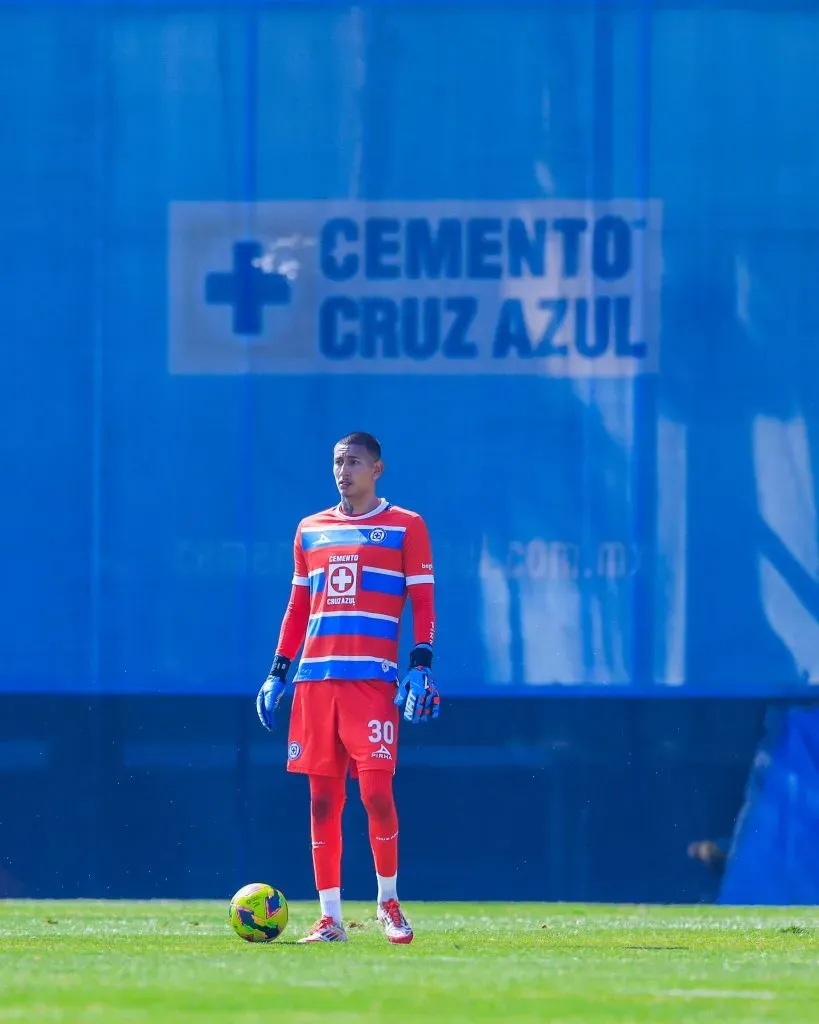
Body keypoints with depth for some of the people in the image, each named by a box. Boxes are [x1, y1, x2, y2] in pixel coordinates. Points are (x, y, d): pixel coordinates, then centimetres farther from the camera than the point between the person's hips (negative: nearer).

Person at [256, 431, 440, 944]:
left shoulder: (405, 527, 4)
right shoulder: (311, 531, 17)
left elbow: (423, 603, 0)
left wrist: (421, 666, -11)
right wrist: (278, 672, 13)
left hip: (373, 680, -4)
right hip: (315, 680, 4)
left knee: (376, 790, -11)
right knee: (322, 798, 2)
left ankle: (388, 901, 7)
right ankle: (330, 918, 5)